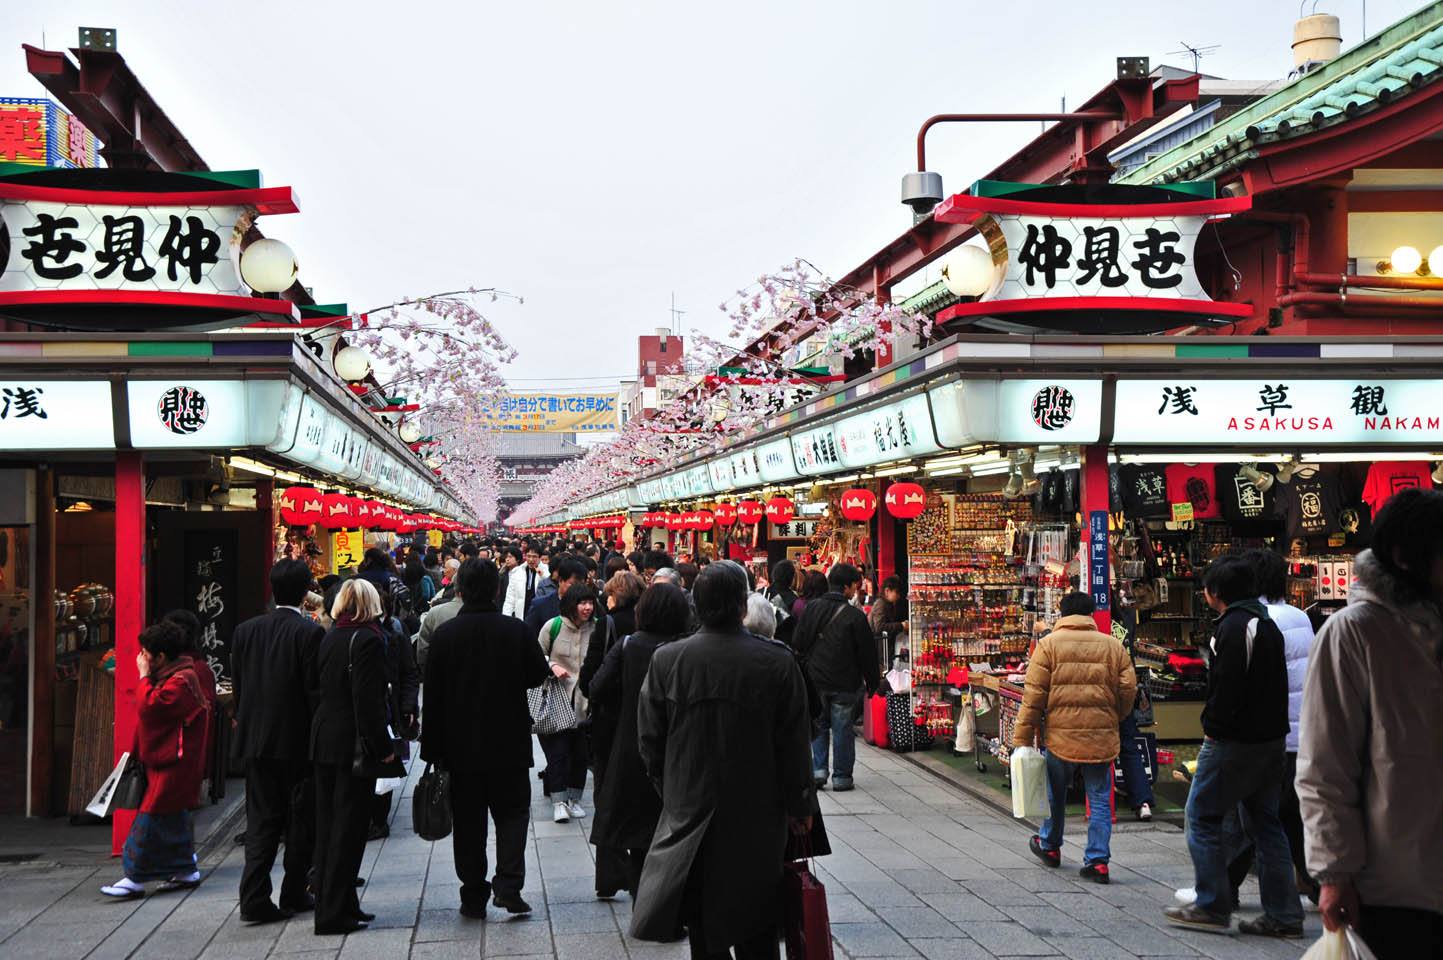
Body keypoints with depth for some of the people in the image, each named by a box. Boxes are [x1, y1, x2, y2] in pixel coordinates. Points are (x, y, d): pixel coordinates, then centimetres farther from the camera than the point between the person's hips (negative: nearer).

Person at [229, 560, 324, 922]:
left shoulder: (245, 631, 4)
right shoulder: (309, 632, -13)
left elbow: (237, 688, 9)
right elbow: (315, 689, -13)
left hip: (256, 740, 4)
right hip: (298, 742, -4)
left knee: (261, 818, 7)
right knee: (301, 819, 10)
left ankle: (255, 897, -2)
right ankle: (294, 894, 17)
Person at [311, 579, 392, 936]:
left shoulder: (329, 638, 8)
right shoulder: (368, 639, -14)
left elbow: (320, 688, 11)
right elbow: (368, 700, -19)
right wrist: (382, 747, -17)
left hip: (323, 741, 8)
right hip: (353, 743, -8)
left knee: (328, 824, 13)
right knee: (348, 826, -1)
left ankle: (335, 904, 23)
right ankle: (334, 912, 1)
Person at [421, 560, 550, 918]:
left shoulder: (445, 634, -7)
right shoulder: (515, 630, -9)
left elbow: (433, 694, -4)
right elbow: (539, 674, 1)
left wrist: (433, 748, 2)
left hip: (461, 744, 1)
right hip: (509, 743, 0)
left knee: (468, 821, 10)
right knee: (512, 812, 11)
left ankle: (474, 896, 12)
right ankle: (508, 885, -5)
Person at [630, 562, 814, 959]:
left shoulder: (666, 659, -9)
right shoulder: (778, 662, -12)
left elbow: (649, 740, -1)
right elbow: (793, 745, -6)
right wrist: (798, 806, 6)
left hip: (689, 814, 1)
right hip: (758, 818, -1)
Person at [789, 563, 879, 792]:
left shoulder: (810, 609, 1)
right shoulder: (855, 616, -11)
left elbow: (797, 644, 6)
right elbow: (867, 652, -7)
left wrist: (806, 670, 16)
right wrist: (873, 681, 4)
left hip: (815, 680, 3)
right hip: (845, 684, -3)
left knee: (818, 726, 16)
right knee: (843, 729, 5)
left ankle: (818, 769, 6)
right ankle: (841, 776, 10)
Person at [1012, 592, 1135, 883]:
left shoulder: (1048, 644, -3)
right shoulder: (1113, 646, 5)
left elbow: (1033, 695, -6)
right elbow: (1128, 690, 4)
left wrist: (1023, 737, -3)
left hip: (1060, 734, -1)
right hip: (1102, 738, 1)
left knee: (1055, 794, 18)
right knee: (1100, 800, 8)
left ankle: (1050, 846, 35)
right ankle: (1098, 861, 4)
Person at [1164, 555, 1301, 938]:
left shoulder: (1232, 627, -16)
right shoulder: (1267, 624, 15)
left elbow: (1226, 687, -23)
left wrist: (1213, 729, -10)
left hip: (1233, 741, -9)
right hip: (1270, 738, 9)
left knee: (1203, 816, 1)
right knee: (1265, 822, 12)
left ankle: (1212, 907, 4)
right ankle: (1283, 914, 12)